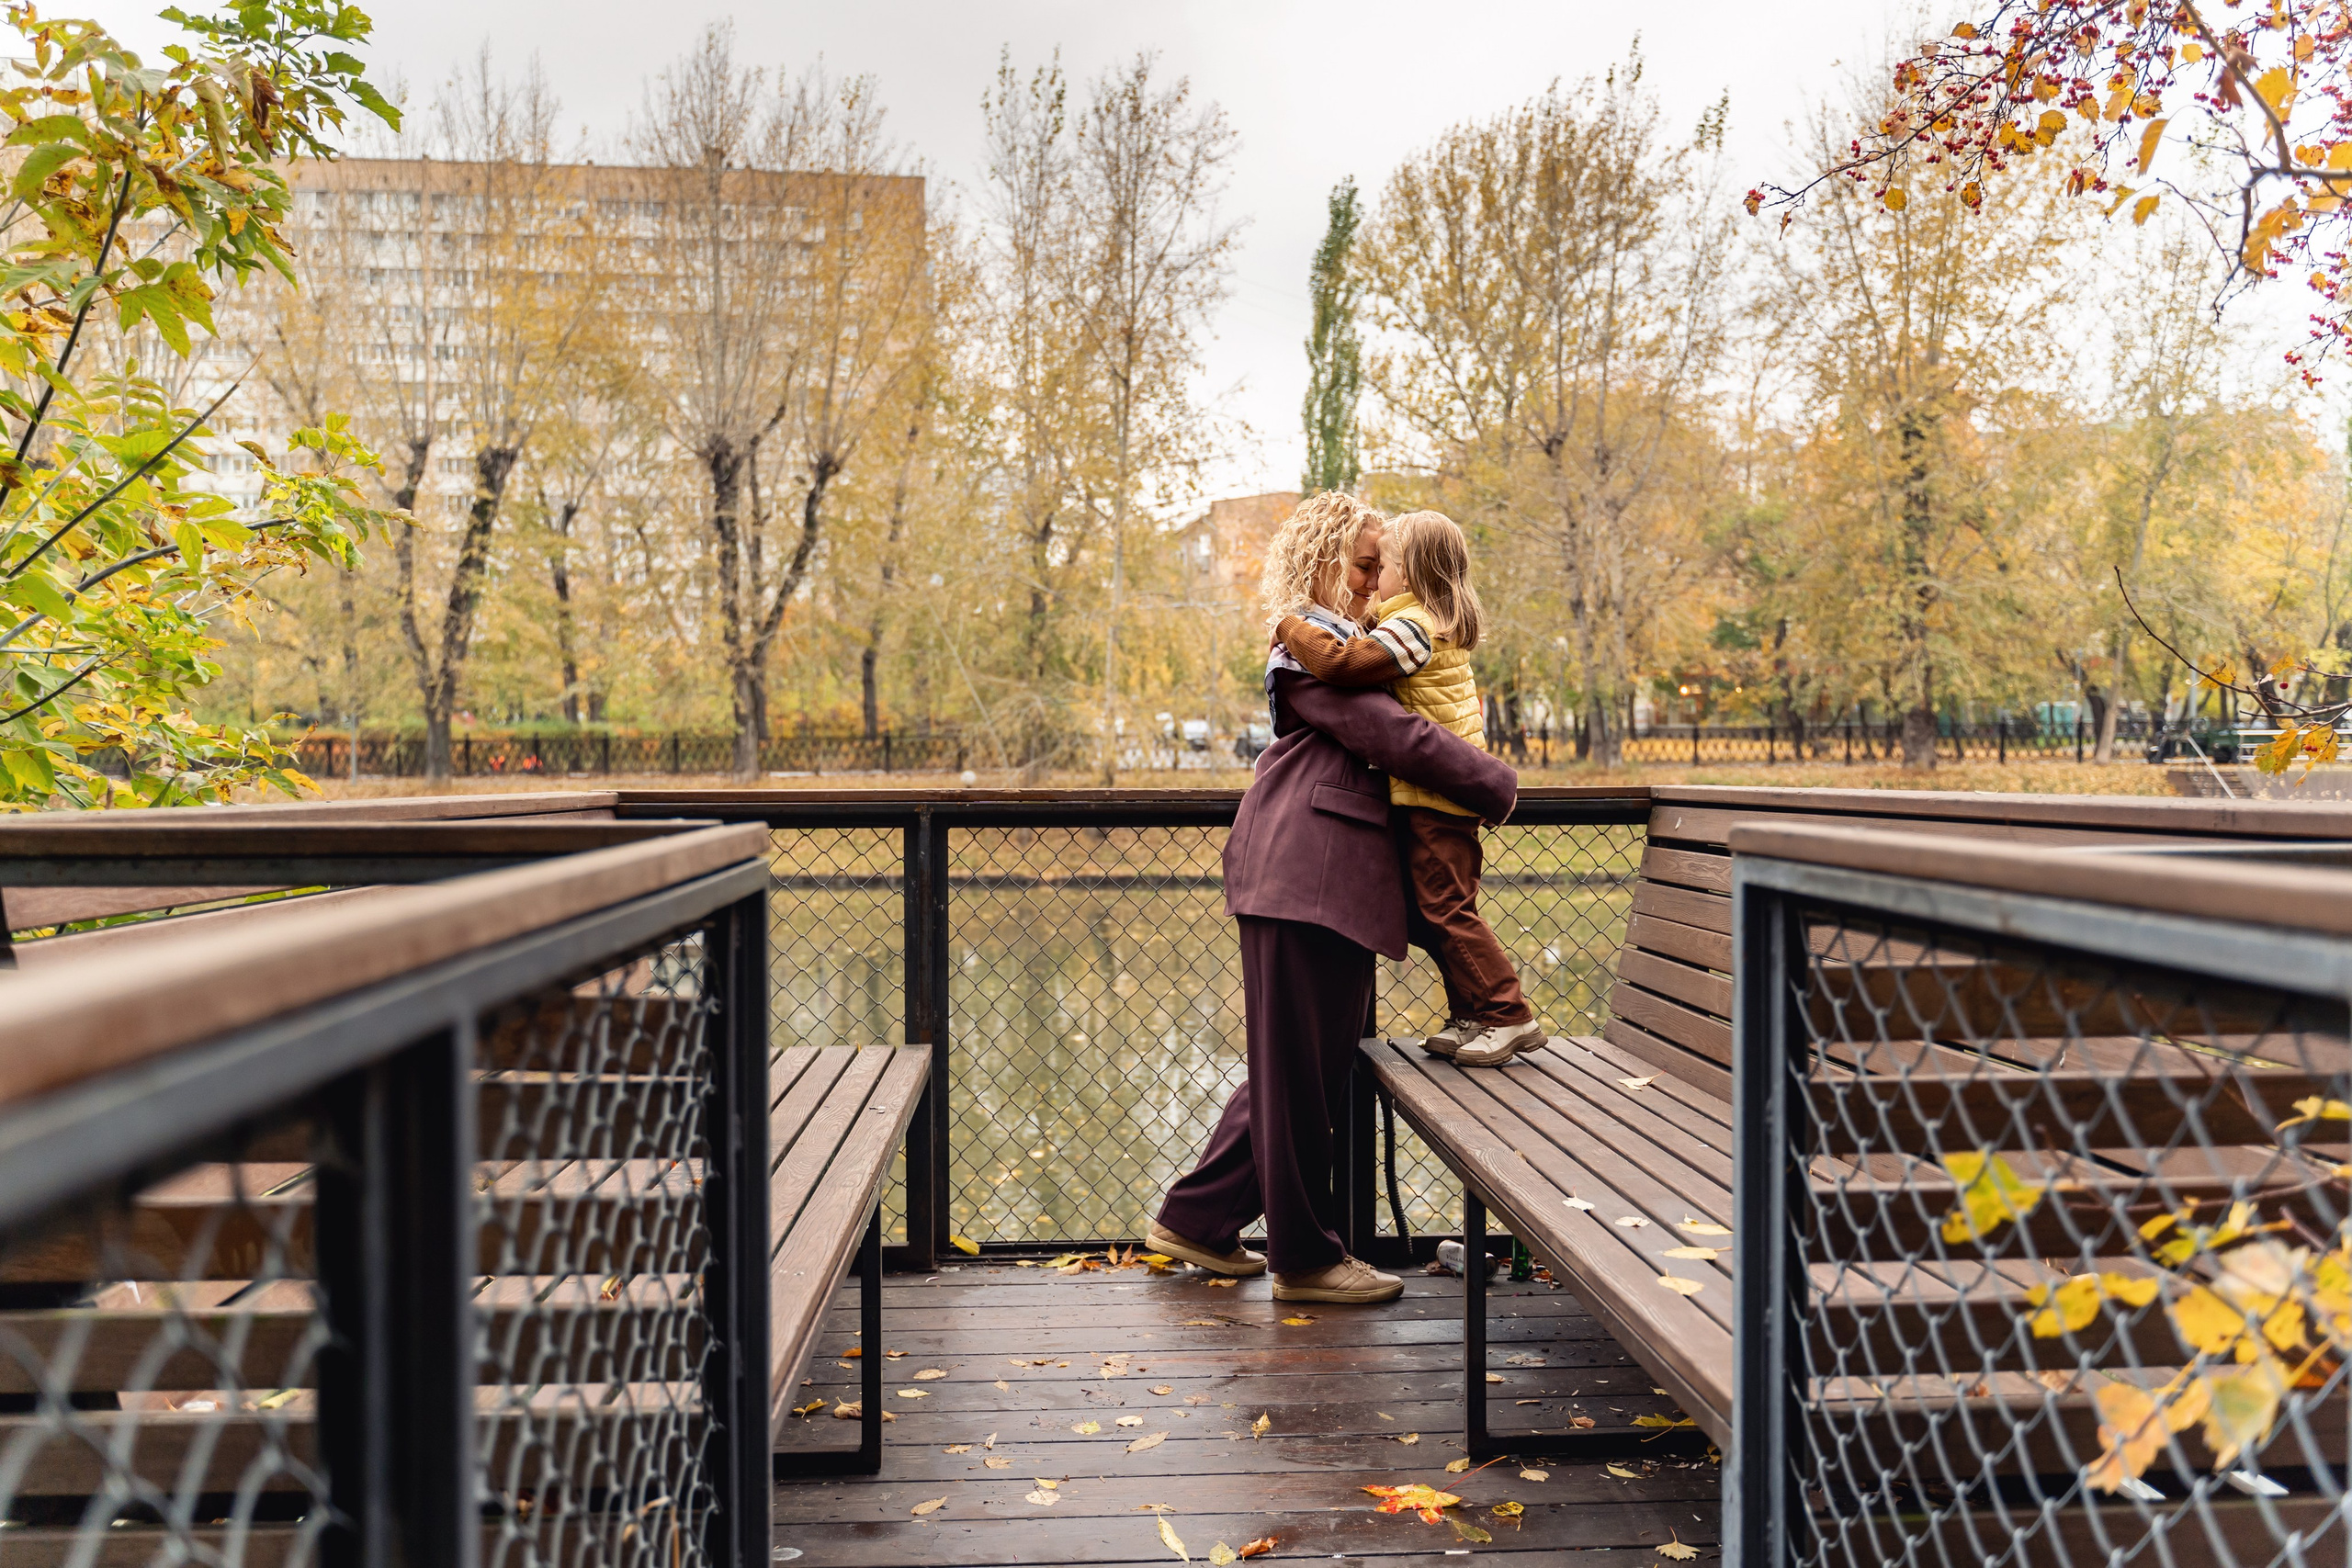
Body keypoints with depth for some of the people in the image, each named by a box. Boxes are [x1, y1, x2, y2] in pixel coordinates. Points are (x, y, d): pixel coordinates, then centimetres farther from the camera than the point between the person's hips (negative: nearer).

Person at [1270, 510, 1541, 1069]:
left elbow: (1342, 661, -27)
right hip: (1440, 796, 10)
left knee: (1444, 908, -7)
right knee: (1426, 913, 12)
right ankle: (1471, 1016, 17)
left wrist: (1290, 627, -14)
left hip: (1434, 794, -10)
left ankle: (1511, 1017, -2)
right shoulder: (1443, 627, 18)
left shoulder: (1412, 626, -14)